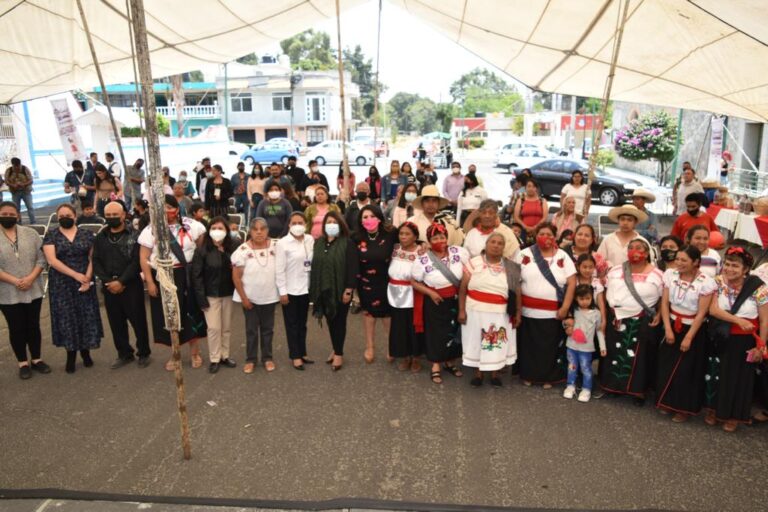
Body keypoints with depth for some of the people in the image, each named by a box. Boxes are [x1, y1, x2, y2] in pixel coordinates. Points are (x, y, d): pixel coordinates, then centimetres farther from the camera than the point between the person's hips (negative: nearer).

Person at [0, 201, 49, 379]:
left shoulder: (30, 233, 2)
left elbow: (41, 258, -1)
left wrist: (31, 278, -15)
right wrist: (15, 281, -18)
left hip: (33, 290, 2)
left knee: (33, 326, 11)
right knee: (16, 328, 8)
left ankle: (36, 359, 24)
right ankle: (23, 363, 20)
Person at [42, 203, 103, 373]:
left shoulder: (87, 234, 4)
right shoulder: (51, 235, 1)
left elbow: (92, 258, 2)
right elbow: (52, 260, -9)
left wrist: (87, 278, -12)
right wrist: (75, 274, -16)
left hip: (85, 282, 1)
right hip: (61, 284, -1)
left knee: (86, 316, 4)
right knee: (66, 318, 4)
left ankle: (85, 351, 19)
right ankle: (71, 354, 14)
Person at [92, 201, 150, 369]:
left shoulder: (134, 235, -3)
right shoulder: (100, 237, 10)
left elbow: (136, 262, -11)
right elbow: (96, 262, 5)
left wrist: (121, 282, -16)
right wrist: (108, 281, -8)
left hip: (131, 285, -4)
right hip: (109, 287, 4)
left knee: (138, 321, 1)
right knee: (116, 323, 10)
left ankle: (143, 353, 15)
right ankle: (124, 354, 23)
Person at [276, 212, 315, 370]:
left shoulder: (310, 240, 2)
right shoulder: (282, 243, -11)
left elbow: (314, 262, 7)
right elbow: (279, 270, -11)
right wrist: (282, 292, -12)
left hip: (305, 288, 4)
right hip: (290, 290, -4)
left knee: (302, 323, 15)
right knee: (292, 324, 6)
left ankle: (302, 353, 26)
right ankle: (295, 356, 16)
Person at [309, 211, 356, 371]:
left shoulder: (346, 242, -7)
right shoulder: (318, 243, 10)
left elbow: (351, 267, -11)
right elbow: (314, 265, 10)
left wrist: (348, 289, -16)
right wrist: (313, 290, 6)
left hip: (340, 289, -5)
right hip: (323, 289, 5)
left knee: (339, 321, 4)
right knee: (330, 321, 14)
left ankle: (339, 354, 15)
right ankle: (336, 350, 28)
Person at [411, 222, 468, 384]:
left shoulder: (459, 252, -9)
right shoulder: (422, 260, -15)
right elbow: (414, 282, -7)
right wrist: (430, 292, -18)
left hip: (456, 301, 3)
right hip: (435, 303, -3)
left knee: (454, 332, 16)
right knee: (436, 333, 7)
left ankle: (450, 363, 37)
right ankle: (435, 367, 25)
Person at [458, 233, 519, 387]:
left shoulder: (511, 268, 1)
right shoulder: (474, 263, -2)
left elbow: (517, 292, 4)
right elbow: (463, 288, -1)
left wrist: (518, 313, 1)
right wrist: (461, 310, -5)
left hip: (500, 314, 1)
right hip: (475, 311, -1)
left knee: (497, 344, 10)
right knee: (477, 342, 9)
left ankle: (495, 374, 30)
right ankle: (478, 373, 27)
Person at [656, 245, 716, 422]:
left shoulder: (705, 282, -18)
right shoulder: (670, 275, -6)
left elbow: (701, 313, -16)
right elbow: (664, 303, -4)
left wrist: (689, 337, -15)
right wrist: (668, 329, -11)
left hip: (693, 328, -4)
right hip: (673, 326, 4)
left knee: (687, 370, 5)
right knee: (666, 366, 9)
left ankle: (685, 408, 21)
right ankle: (668, 402, 27)